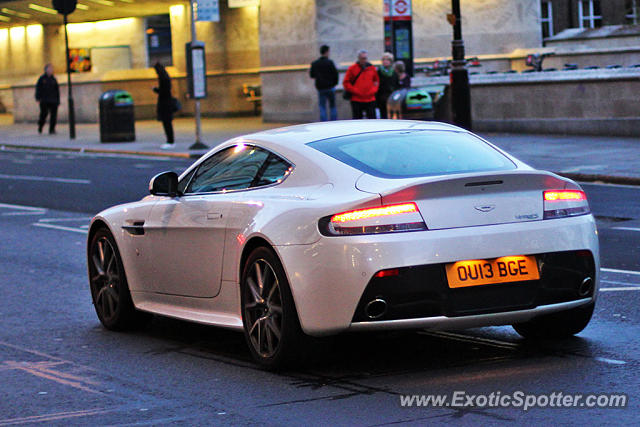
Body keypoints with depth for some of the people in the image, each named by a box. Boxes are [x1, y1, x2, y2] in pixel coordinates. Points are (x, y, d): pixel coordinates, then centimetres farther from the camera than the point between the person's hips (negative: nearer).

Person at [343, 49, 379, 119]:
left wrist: (373, 90, -1)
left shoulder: (372, 68, 7)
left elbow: (376, 81, 17)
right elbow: (346, 83, 0)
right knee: (357, 119, 4)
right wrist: (355, 91, -10)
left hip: (370, 100, 2)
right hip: (356, 100, -2)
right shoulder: (352, 68, -1)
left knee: (372, 118, 0)